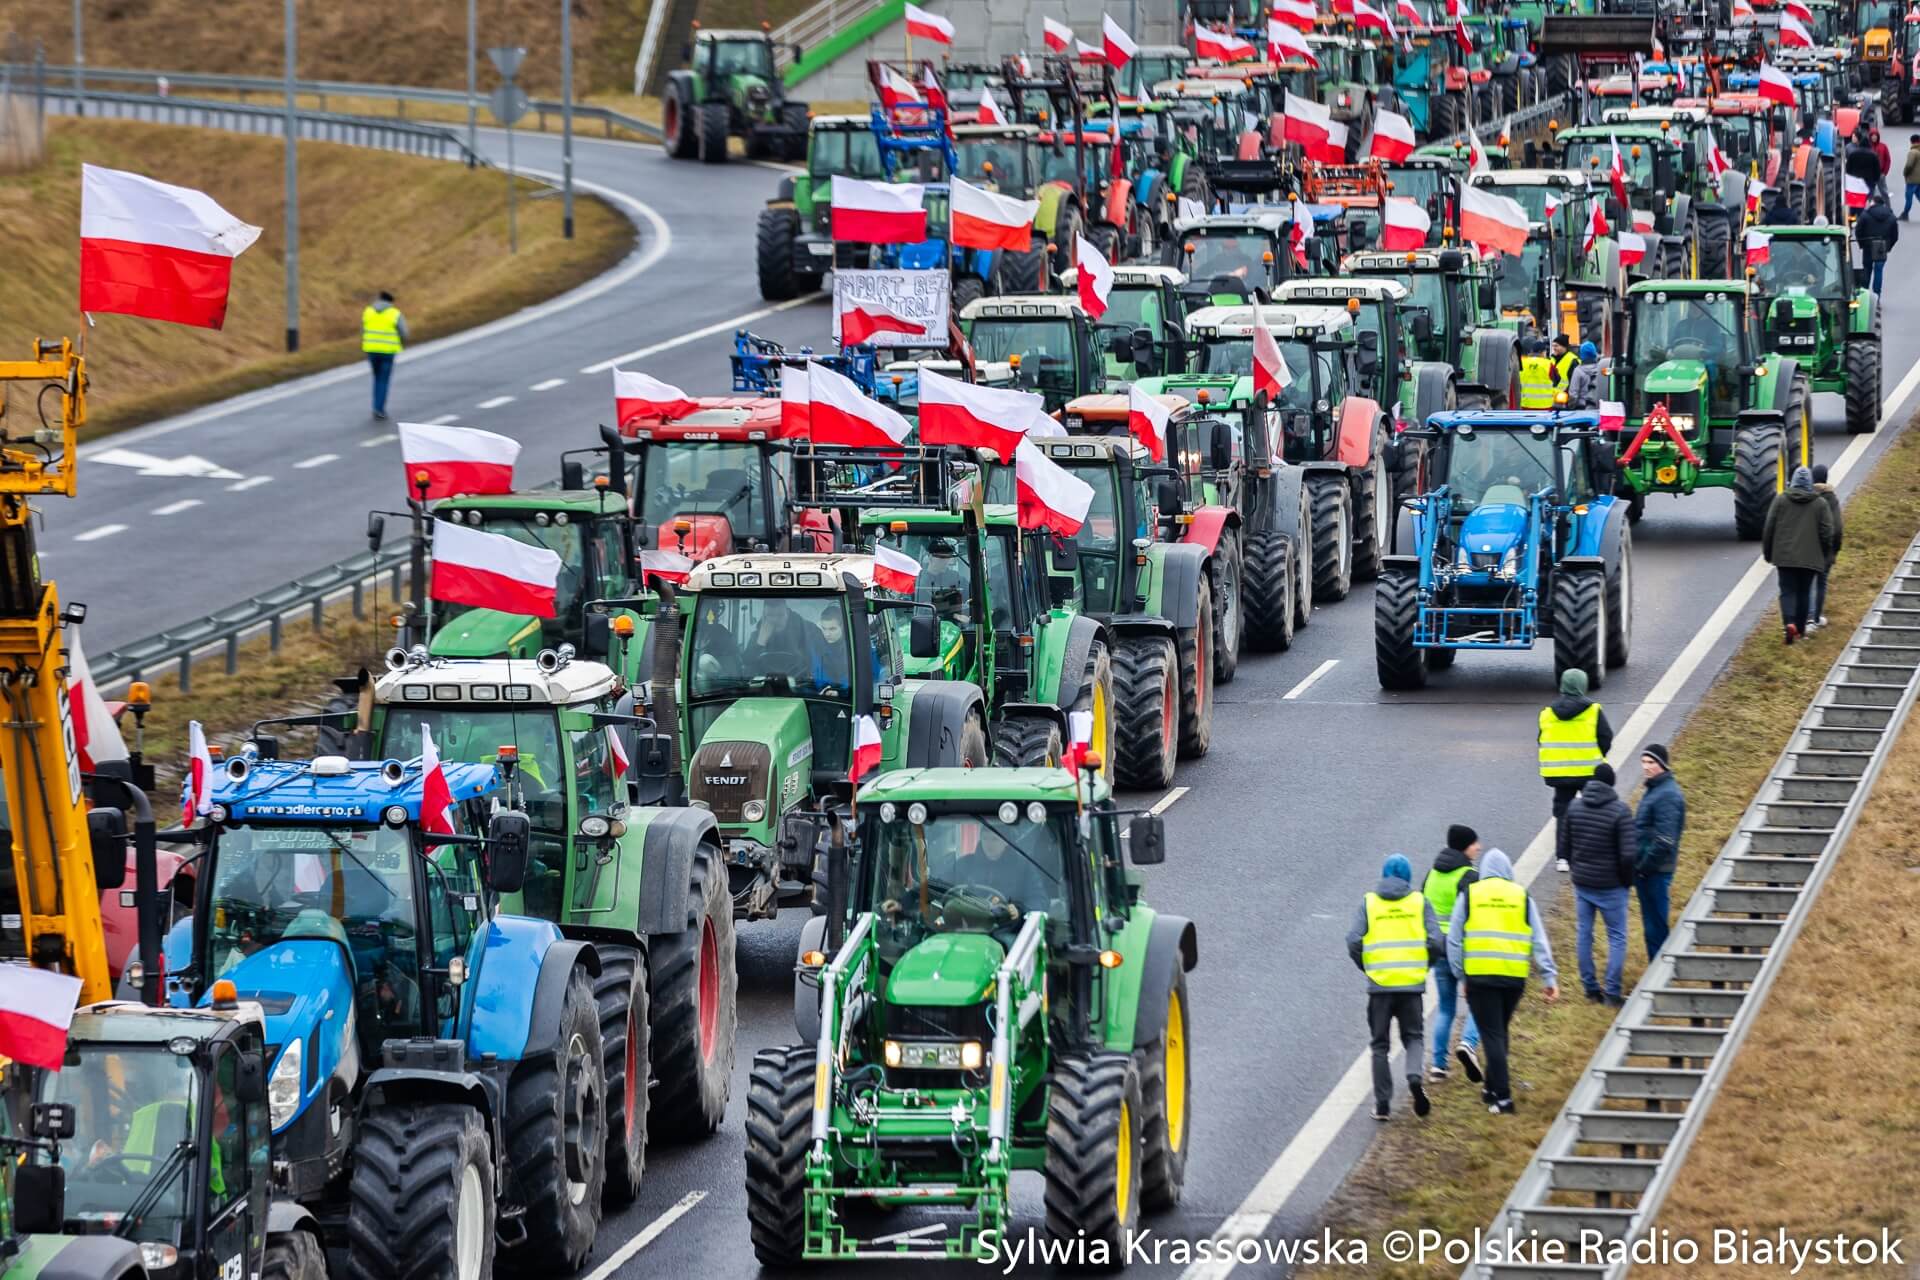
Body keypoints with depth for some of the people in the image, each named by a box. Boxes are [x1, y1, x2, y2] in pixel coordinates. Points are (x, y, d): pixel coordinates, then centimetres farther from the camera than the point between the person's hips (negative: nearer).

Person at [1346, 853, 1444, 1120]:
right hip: (1412, 984, 0)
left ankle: (1382, 1103, 8)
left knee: (1380, 1045, 11)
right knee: (1413, 1037, 14)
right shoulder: (1420, 902, 5)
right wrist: (1424, 967, 12)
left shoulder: (1369, 903, 5)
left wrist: (1367, 968, 11)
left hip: (1379, 984, 0)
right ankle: (1414, 1076, -16)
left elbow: (1354, 941, -5)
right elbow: (1436, 942, -4)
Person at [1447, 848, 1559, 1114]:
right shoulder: (1522, 896, 9)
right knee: (1500, 1032, 19)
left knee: (1492, 1035, -2)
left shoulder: (1469, 895, 6)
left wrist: (1461, 975, 11)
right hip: (1514, 977, 2)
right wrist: (1549, 977, 6)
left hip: (1480, 975, -2)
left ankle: (1502, 1097, -9)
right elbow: (1539, 941, 6)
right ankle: (1492, 1088, 26)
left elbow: (1454, 940, 5)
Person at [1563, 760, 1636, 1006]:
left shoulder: (1574, 806, -2)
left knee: (1585, 934, 14)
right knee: (1617, 937, 6)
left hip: (1581, 883, 4)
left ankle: (1590, 987, 19)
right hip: (1610, 885, -4)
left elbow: (1566, 845, 7)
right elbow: (1628, 854, -19)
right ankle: (1612, 991, 1)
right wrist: (1627, 879, -3)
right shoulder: (1620, 810, -17)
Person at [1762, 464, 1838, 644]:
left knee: (1787, 591, 0)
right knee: (1804, 592, 13)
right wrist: (1825, 556, 13)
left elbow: (1769, 528, 1)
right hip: (1810, 558, 1)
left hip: (1785, 556, -1)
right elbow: (1827, 533, -1)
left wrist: (1767, 553, 12)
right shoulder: (1820, 504, -2)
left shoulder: (1780, 500, -2)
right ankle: (1801, 629, 18)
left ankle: (1789, 622, -23)